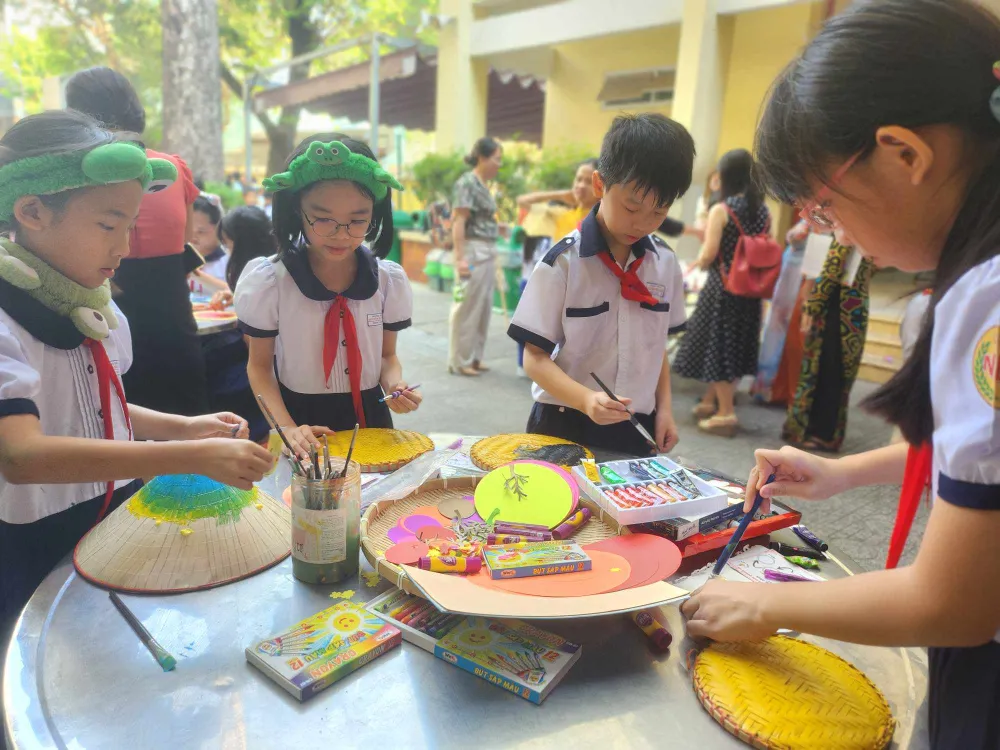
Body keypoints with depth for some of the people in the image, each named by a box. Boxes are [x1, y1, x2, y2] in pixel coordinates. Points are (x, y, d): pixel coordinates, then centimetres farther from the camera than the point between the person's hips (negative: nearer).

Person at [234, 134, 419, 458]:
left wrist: (394, 384, -15)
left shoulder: (389, 280, -4)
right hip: (302, 418, -1)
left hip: (369, 415, 2)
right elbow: (259, 366, -1)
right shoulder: (268, 281, -10)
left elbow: (387, 355, 7)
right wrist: (288, 427, -16)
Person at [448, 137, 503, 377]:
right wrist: (460, 257, -21)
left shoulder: (483, 185, 15)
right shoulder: (467, 183, -11)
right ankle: (459, 361, 7)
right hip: (473, 251, -9)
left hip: (488, 252, 9)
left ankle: (474, 357, 22)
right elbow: (459, 222, -16)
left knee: (483, 308, 12)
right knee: (467, 309, -3)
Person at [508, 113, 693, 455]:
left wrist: (663, 408, 5)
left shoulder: (666, 263, 0)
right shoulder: (562, 261, -15)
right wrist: (585, 399, -27)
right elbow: (535, 357, -14)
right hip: (565, 426, -4)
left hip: (636, 428, 4)